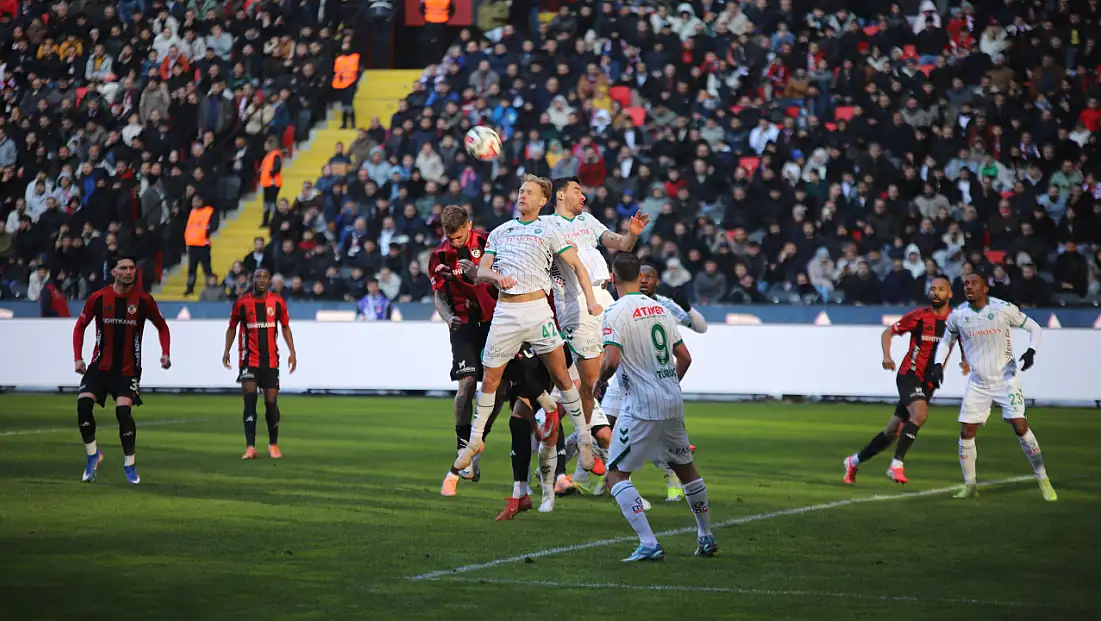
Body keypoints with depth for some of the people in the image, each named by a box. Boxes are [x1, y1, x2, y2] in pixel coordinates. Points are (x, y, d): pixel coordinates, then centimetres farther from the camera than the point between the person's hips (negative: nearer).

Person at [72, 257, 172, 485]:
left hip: (128, 369, -1)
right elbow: (80, 326, 9)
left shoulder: (144, 300, -5)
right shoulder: (98, 298, -4)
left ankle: (129, 464, 1)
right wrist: (78, 358, -1)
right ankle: (92, 455, 4)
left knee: (123, 411, -18)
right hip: (100, 366, 2)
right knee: (83, 404, -17)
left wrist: (165, 353, -6)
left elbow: (162, 327, 9)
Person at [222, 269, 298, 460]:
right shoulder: (241, 303, -3)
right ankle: (250, 447, -14)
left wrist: (292, 352, 3)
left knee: (271, 402, 3)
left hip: (271, 360, 1)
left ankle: (273, 444, 22)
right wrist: (226, 350, -3)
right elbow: (232, 327, 8)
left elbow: (285, 327, 10)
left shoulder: (277, 302, 0)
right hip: (249, 359, -1)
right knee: (250, 399, -13)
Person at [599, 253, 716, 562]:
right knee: (685, 467, 23)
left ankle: (648, 544, -13)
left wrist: (596, 383, -2)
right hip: (673, 403, 7)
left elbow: (611, 361, -22)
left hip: (641, 407, -7)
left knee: (617, 474, 0)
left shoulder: (616, 313, -11)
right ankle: (706, 537, 33)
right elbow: (684, 357, 13)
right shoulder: (660, 309, 10)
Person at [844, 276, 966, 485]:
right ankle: (896, 465, -28)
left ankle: (854, 461, 27)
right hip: (909, 374, -4)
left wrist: (965, 361, -2)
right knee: (920, 414, -32)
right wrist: (886, 356, -13)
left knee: (893, 432, 9)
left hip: (929, 383, 4)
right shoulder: (918, 316, -6)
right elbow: (888, 333, 5)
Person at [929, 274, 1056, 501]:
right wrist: (938, 364, 1)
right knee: (966, 432, -2)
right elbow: (946, 341, 16)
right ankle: (970, 485, 14)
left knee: (1020, 427, -14)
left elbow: (1035, 328, -3)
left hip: (1006, 378, -3)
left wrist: (1031, 351, -21)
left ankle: (1043, 480, -1)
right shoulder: (958, 316, -3)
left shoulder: (1004, 309, -13)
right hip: (978, 384, 3)